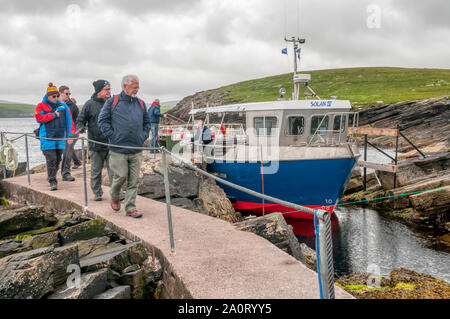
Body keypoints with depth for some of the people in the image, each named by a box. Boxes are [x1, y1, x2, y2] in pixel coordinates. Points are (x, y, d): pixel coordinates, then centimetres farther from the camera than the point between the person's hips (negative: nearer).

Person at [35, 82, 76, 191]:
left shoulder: (63, 106, 11)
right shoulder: (41, 106, 3)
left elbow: (69, 120, 10)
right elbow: (39, 118, -12)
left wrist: (70, 134, 3)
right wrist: (53, 115, -11)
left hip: (60, 138, 4)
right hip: (47, 138, -4)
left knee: (57, 160, 9)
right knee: (51, 160, -9)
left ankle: (51, 177, 26)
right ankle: (52, 181, -5)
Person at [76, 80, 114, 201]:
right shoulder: (90, 104, -2)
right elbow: (80, 119, 3)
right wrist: (80, 128, -16)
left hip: (111, 144, 2)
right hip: (95, 145, -1)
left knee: (113, 170, 0)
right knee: (96, 171, 9)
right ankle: (97, 193, 23)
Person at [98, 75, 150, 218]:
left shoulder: (141, 103, 13)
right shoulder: (113, 102, 1)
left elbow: (147, 122, 23)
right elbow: (102, 120, 1)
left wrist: (143, 136, 9)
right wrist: (112, 135, -6)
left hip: (136, 150, 4)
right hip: (118, 149, -4)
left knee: (133, 180, 3)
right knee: (121, 176, -3)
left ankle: (130, 207, 11)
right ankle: (114, 197, 28)